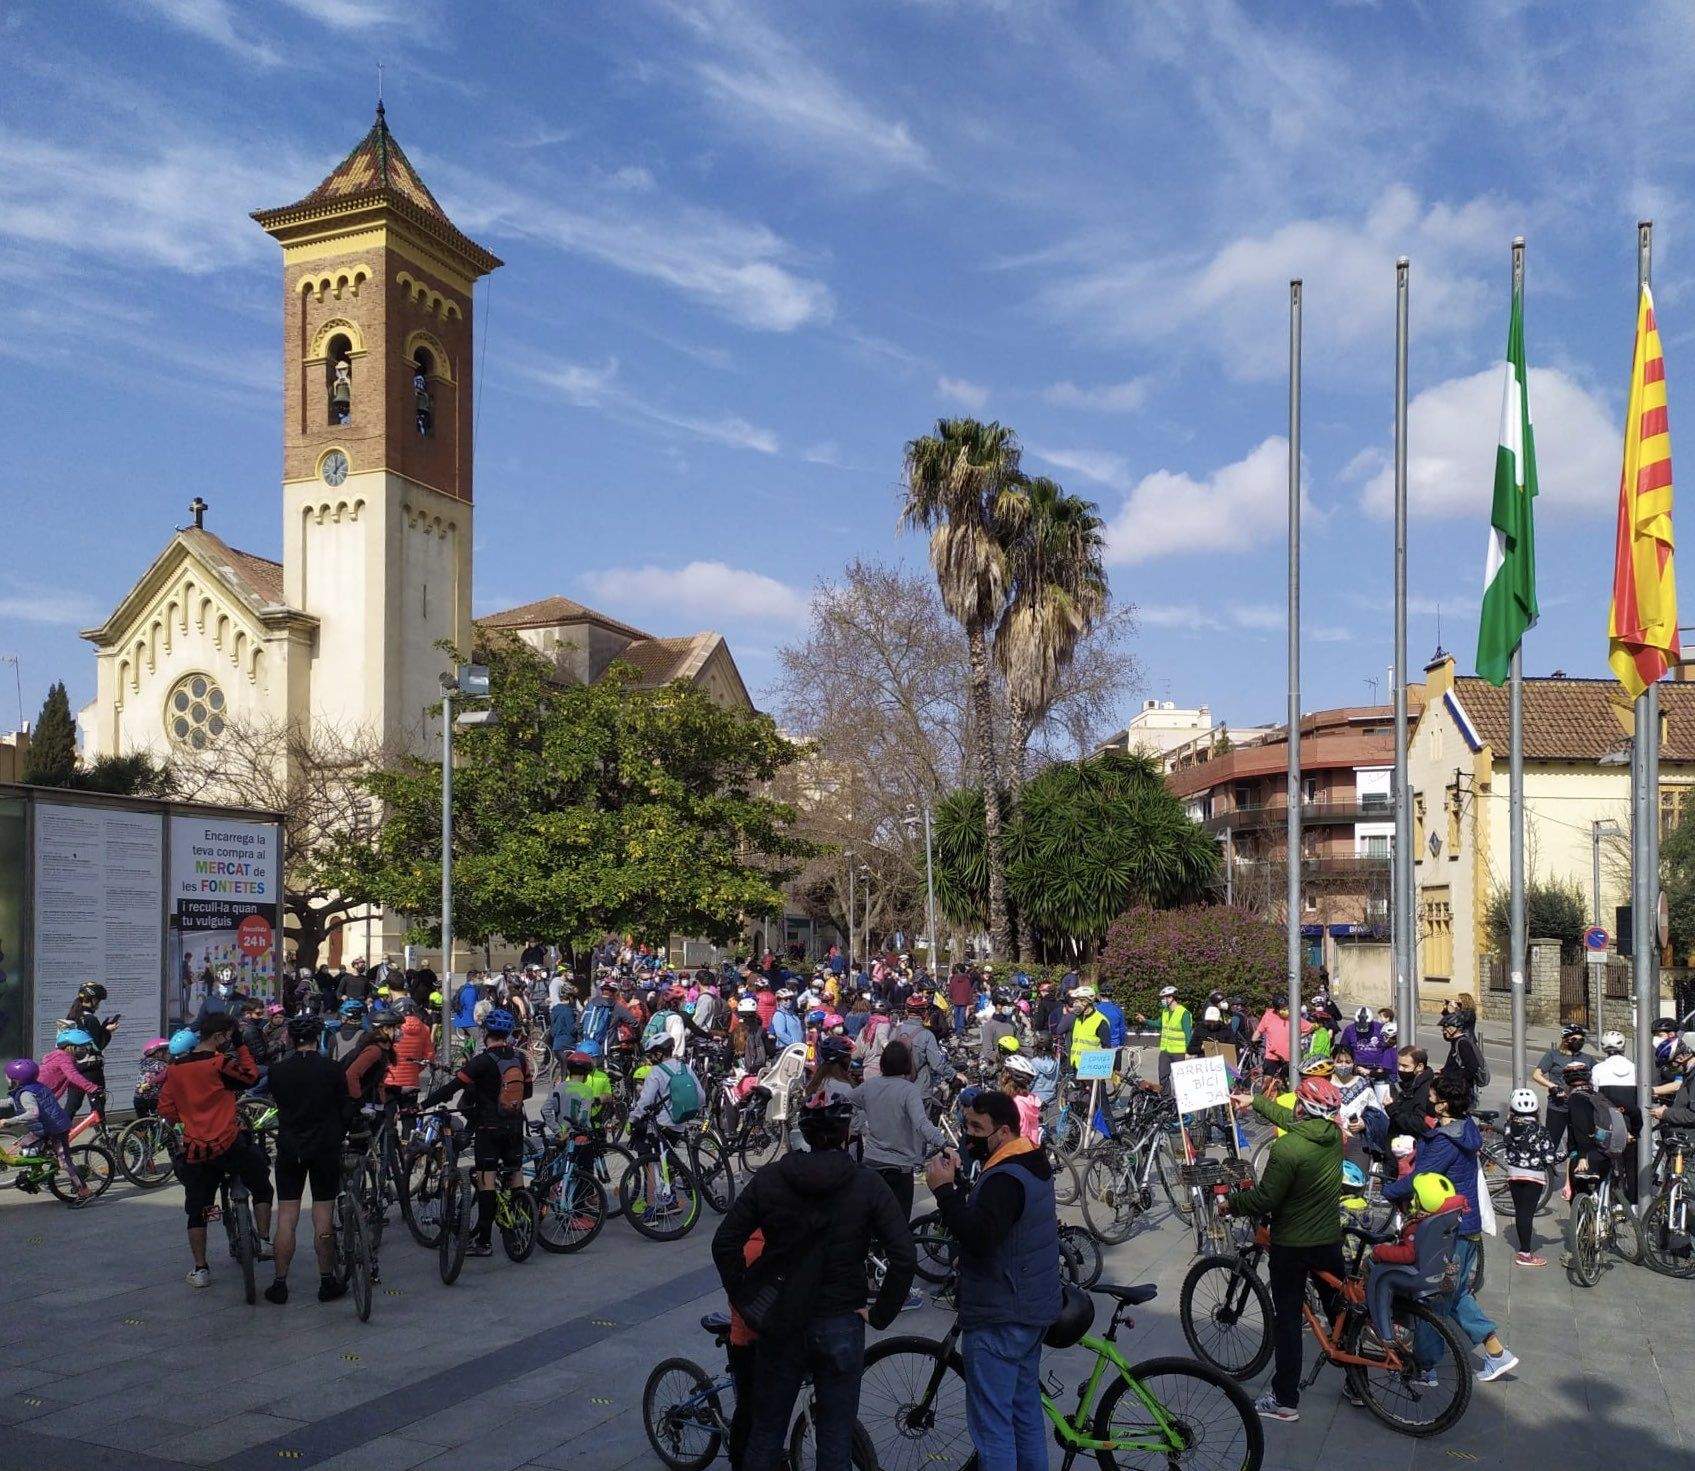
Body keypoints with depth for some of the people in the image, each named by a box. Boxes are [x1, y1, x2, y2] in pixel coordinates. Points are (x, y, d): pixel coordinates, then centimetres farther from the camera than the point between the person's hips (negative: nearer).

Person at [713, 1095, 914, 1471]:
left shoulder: (769, 1179, -5)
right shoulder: (868, 1185, -10)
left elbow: (724, 1243, -6)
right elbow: (904, 1259, -16)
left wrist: (743, 1300, 3)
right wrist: (880, 1314, -5)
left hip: (780, 1323, 2)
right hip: (841, 1325, -2)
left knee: (766, 1433, 16)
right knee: (836, 1441, 11)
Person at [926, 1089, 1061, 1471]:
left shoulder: (1006, 1178, -23)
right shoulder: (1032, 1164, 10)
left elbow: (978, 1236, -33)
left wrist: (944, 1189, -28)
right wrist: (957, 1179, 2)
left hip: (998, 1321, -10)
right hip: (1034, 1310, 11)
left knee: (991, 1423, -3)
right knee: (1026, 1408, 21)